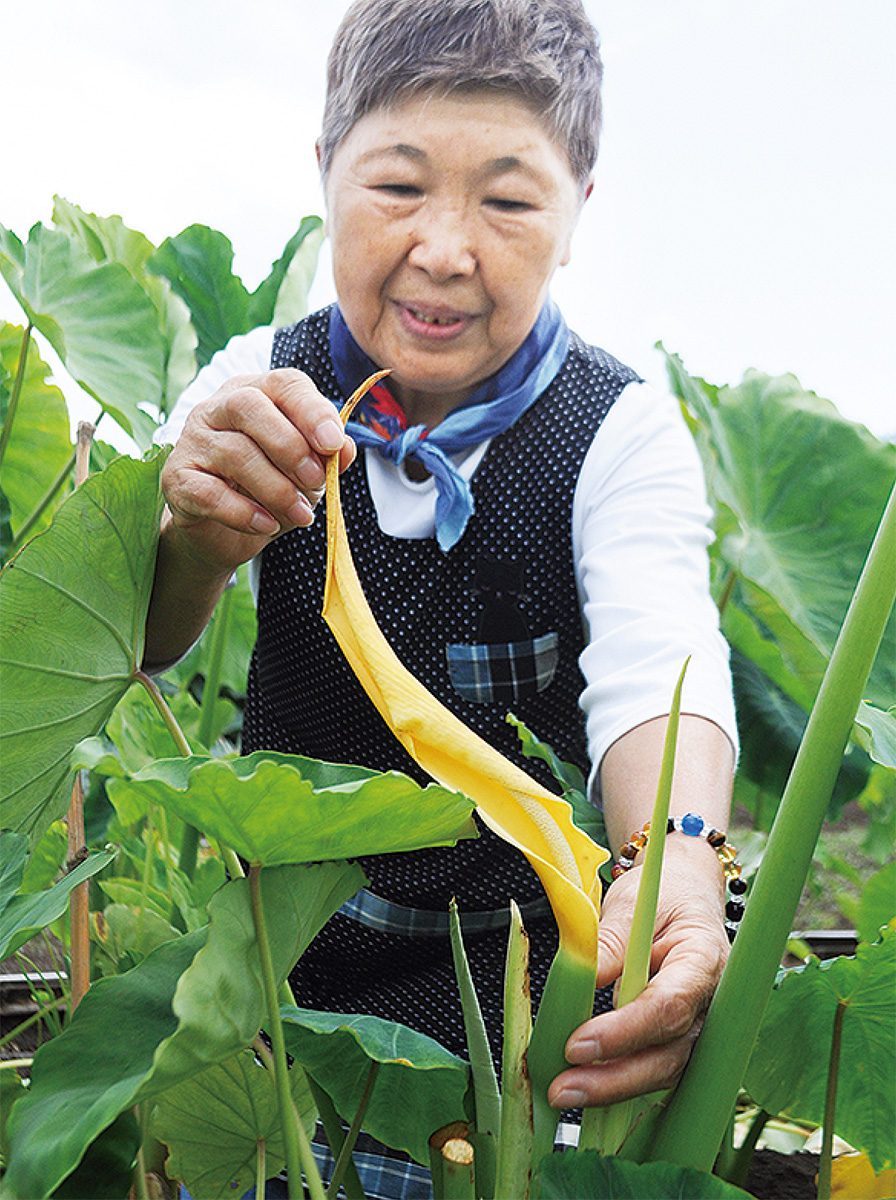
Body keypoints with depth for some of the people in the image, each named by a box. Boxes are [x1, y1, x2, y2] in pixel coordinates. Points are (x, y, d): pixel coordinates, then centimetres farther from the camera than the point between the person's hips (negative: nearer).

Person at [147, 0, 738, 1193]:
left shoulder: (624, 435, -13)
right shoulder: (260, 392, -8)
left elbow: (655, 662, -31)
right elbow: (128, 643, -19)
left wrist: (676, 859, -54)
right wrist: (195, 542, -44)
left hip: (517, 960, -2)